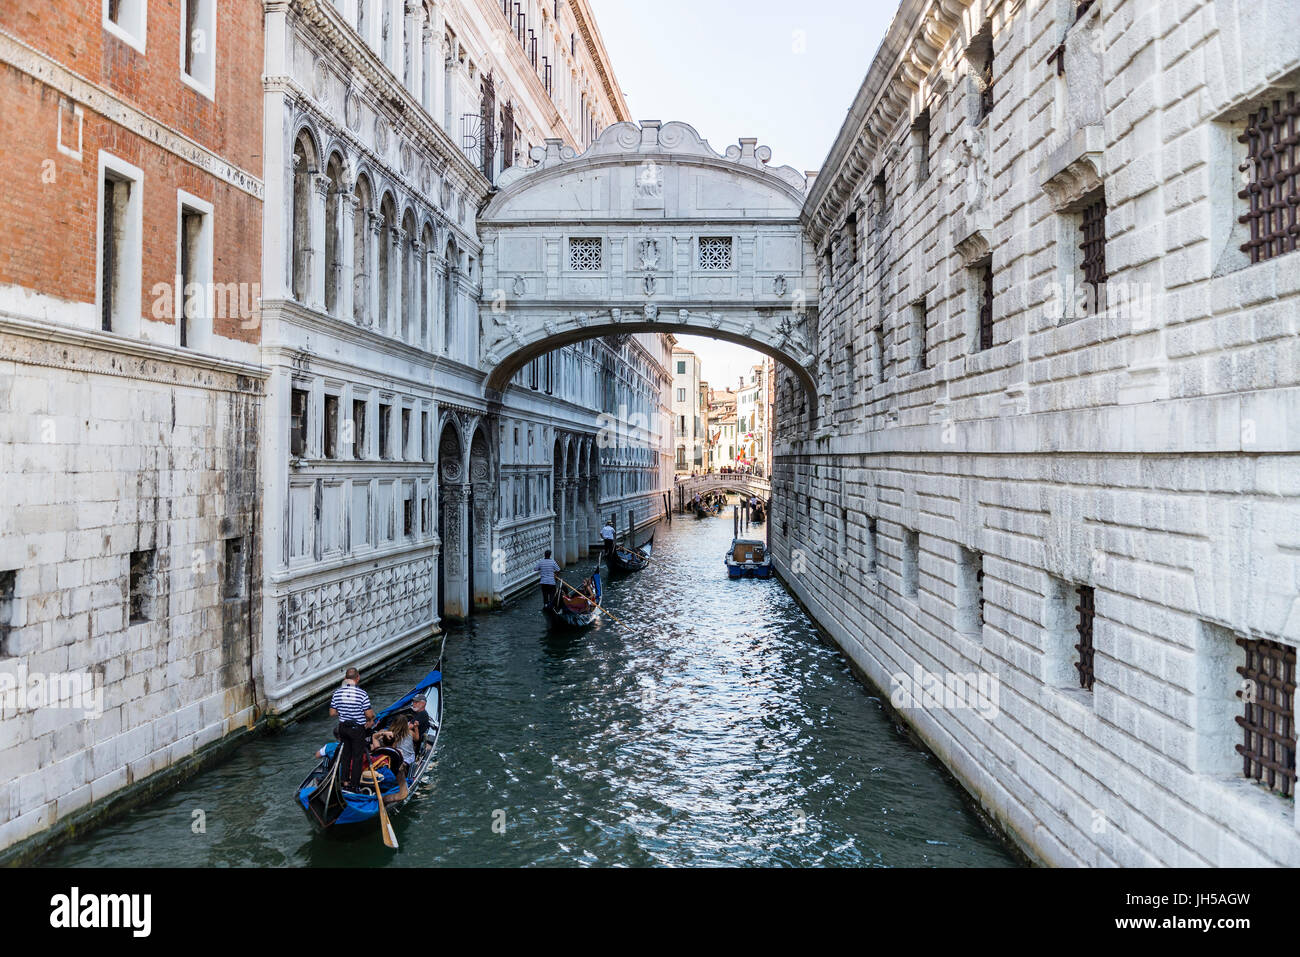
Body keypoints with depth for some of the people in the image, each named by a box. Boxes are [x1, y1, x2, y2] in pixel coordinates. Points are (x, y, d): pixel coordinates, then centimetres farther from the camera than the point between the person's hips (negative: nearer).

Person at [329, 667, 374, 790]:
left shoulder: (337, 692, -5)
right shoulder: (362, 694, -19)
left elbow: (332, 713, 0)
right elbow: (369, 715, -16)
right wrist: (372, 716, 6)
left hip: (343, 728, 5)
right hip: (358, 729, -4)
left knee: (345, 755, 20)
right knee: (357, 757, 7)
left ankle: (345, 781, 27)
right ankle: (354, 785, 12)